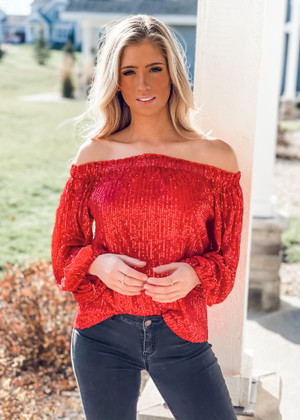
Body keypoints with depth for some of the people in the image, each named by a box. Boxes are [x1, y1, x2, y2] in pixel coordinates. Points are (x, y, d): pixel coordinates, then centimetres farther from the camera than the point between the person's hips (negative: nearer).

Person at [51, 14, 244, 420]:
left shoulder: (216, 156, -4)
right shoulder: (95, 154, -2)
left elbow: (227, 255, 5)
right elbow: (65, 247, 5)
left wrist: (194, 273, -15)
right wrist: (99, 264, -15)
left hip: (181, 335, 0)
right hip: (102, 335, 1)